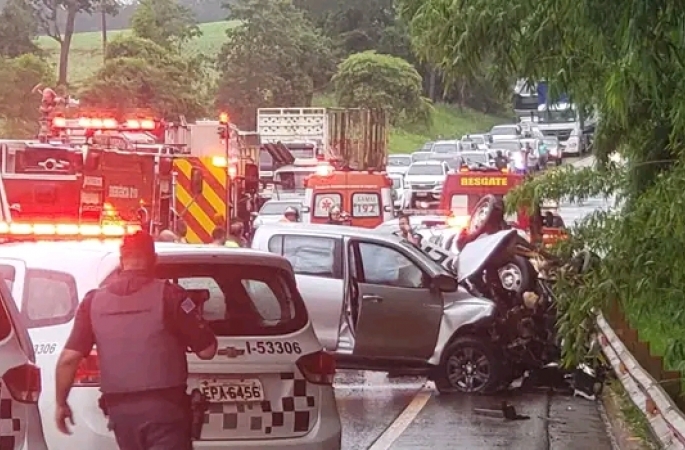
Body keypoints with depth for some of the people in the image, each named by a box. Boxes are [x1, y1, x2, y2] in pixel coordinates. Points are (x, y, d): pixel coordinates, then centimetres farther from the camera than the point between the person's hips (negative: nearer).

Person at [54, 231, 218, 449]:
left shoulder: (94, 301, 5)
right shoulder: (168, 294, -7)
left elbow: (68, 358, 2)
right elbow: (207, 349, -6)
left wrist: (61, 403, 15)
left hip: (120, 409, 4)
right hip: (164, 406, -4)